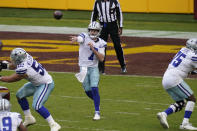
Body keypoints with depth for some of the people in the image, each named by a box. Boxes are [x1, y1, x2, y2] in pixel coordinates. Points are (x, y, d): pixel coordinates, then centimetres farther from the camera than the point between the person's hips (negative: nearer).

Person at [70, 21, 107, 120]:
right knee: (88, 91, 6)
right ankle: (97, 101, 37)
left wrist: (93, 49, -21)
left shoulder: (101, 43, 0)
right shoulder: (85, 37, -6)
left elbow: (101, 59, -9)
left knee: (94, 89, -15)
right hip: (84, 68, 0)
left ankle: (97, 112, -11)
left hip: (94, 68, 0)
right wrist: (75, 39, -57)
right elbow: (79, 39, -32)